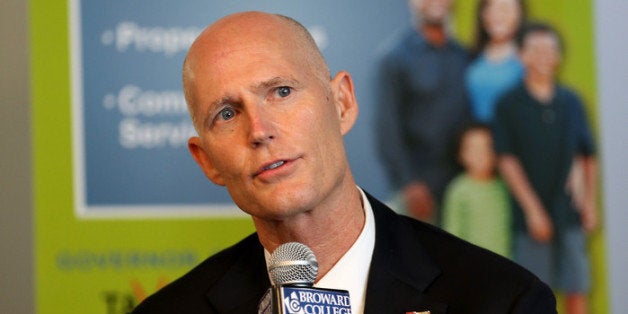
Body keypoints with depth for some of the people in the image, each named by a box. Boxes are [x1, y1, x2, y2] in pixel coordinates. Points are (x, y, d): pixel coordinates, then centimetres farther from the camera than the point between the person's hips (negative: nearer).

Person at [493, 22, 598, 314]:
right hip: (532, 214, -3)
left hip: (569, 211, 3)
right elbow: (507, 160, -6)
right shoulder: (509, 104, -1)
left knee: (577, 289, 5)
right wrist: (532, 208, -11)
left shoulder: (571, 102, 9)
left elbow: (588, 155, 13)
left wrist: (590, 201, 4)